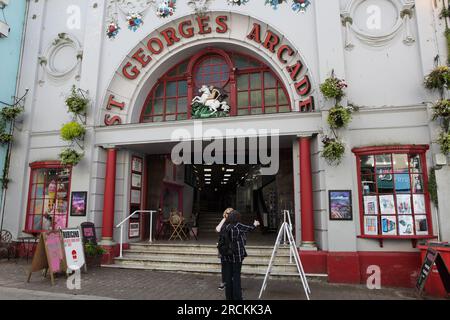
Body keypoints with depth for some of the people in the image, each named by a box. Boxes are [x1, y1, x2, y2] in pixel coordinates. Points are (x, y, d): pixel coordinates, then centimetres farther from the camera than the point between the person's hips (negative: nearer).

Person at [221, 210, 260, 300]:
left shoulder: (224, 227, 3)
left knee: (228, 276, 10)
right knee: (236, 277, 4)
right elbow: (249, 228, 8)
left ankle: (229, 297, 20)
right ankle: (237, 297, 9)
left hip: (225, 256, 4)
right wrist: (255, 225, 27)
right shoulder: (237, 226, -9)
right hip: (237, 255, -4)